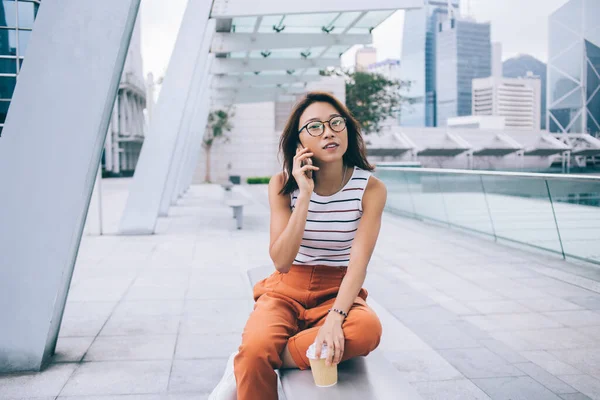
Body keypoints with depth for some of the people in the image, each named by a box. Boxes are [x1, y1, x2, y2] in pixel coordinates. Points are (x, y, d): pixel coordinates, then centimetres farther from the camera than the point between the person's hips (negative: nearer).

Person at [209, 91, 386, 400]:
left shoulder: (370, 188, -10)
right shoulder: (283, 184, -8)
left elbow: (359, 264, -17)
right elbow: (281, 261, -17)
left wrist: (335, 319, -33)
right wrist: (305, 195, -25)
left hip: (337, 292, 2)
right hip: (287, 289, -1)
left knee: (368, 330, -34)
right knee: (255, 350, -34)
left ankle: (243, 369, -19)